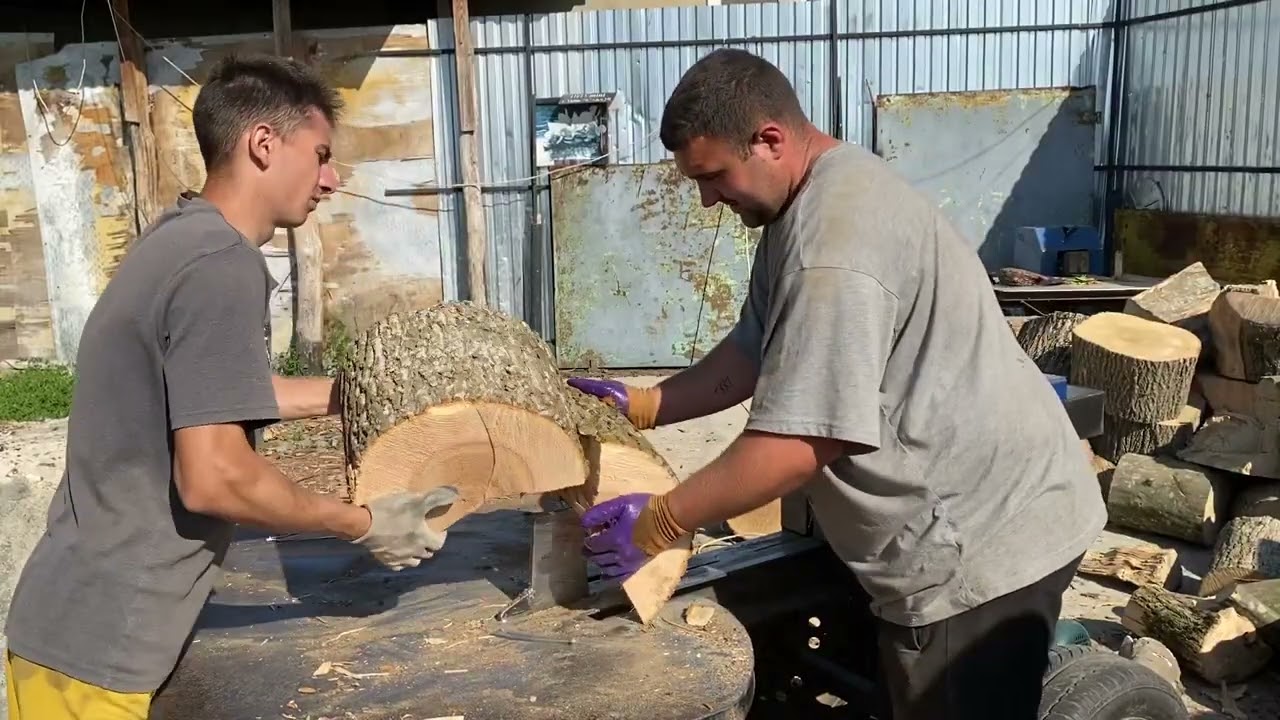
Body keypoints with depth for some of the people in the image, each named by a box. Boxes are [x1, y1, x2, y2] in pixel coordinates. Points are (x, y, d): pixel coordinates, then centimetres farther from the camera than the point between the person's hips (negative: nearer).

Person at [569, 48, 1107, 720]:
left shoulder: (836, 245, -28)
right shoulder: (810, 204, 8)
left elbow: (797, 443, -29)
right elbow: (758, 352, 15)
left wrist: (658, 523, -20)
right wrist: (644, 405, 8)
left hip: (982, 537, -10)